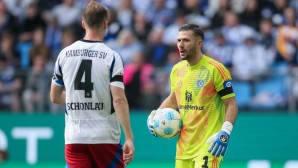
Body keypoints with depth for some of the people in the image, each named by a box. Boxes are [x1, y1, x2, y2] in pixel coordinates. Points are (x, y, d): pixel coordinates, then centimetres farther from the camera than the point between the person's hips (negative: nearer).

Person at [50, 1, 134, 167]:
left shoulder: (65, 54, 4)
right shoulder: (112, 57, -7)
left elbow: (55, 97, 13)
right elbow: (119, 99, -15)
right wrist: (129, 138, -13)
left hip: (74, 137, 2)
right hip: (105, 138, -2)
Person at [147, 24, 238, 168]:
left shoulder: (215, 69, -11)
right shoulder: (177, 70, 9)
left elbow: (231, 104, -10)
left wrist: (225, 133, -23)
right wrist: (154, 115, 9)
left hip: (208, 145, -7)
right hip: (184, 146, 7)